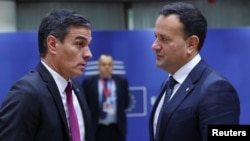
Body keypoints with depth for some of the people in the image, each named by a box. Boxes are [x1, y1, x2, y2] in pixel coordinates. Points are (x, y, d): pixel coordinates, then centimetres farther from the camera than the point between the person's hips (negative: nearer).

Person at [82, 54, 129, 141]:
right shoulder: (88, 82, 3)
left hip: (117, 129, 1)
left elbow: (125, 102, 10)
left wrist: (114, 108, -1)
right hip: (96, 129, -1)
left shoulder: (121, 81, 7)